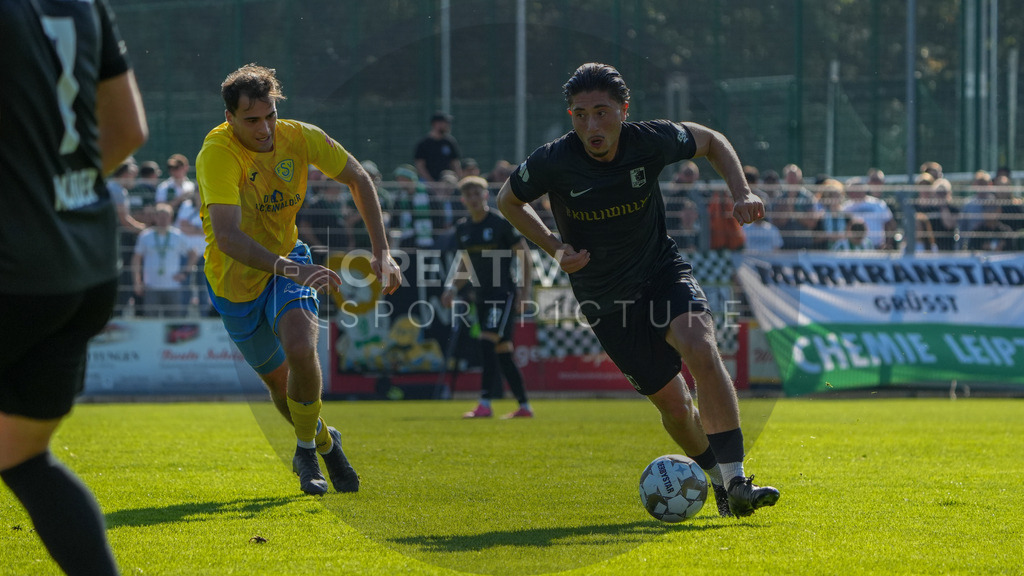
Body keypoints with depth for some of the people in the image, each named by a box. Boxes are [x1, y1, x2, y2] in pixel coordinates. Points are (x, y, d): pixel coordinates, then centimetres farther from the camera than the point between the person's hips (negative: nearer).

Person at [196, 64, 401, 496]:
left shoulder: (301, 139, -14)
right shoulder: (218, 152, -29)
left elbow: (358, 180, 3)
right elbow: (227, 237, -41)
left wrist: (382, 252, -6)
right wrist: (290, 270, -53)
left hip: (288, 262, 2)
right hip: (236, 281, -2)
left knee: (300, 349, -26)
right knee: (279, 381, 10)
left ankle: (307, 445, -2)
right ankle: (323, 440, 41)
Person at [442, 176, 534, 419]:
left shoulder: (501, 223, -9)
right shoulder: (462, 228, 10)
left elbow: (524, 256, -5)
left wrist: (525, 290, -12)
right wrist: (453, 288, 8)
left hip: (503, 292, -7)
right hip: (481, 294, 7)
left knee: (487, 343, -19)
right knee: (502, 351, 8)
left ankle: (485, 404, -20)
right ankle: (524, 406, 15)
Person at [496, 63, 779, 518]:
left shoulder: (651, 141, -16)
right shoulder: (554, 162, -19)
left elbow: (711, 142, 6)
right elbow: (508, 200, 1)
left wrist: (741, 193, -10)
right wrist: (555, 248, -13)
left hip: (662, 272, 0)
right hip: (606, 300, 0)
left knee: (700, 349, -29)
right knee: (672, 403, 0)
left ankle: (735, 480, -29)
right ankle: (716, 479, 29)